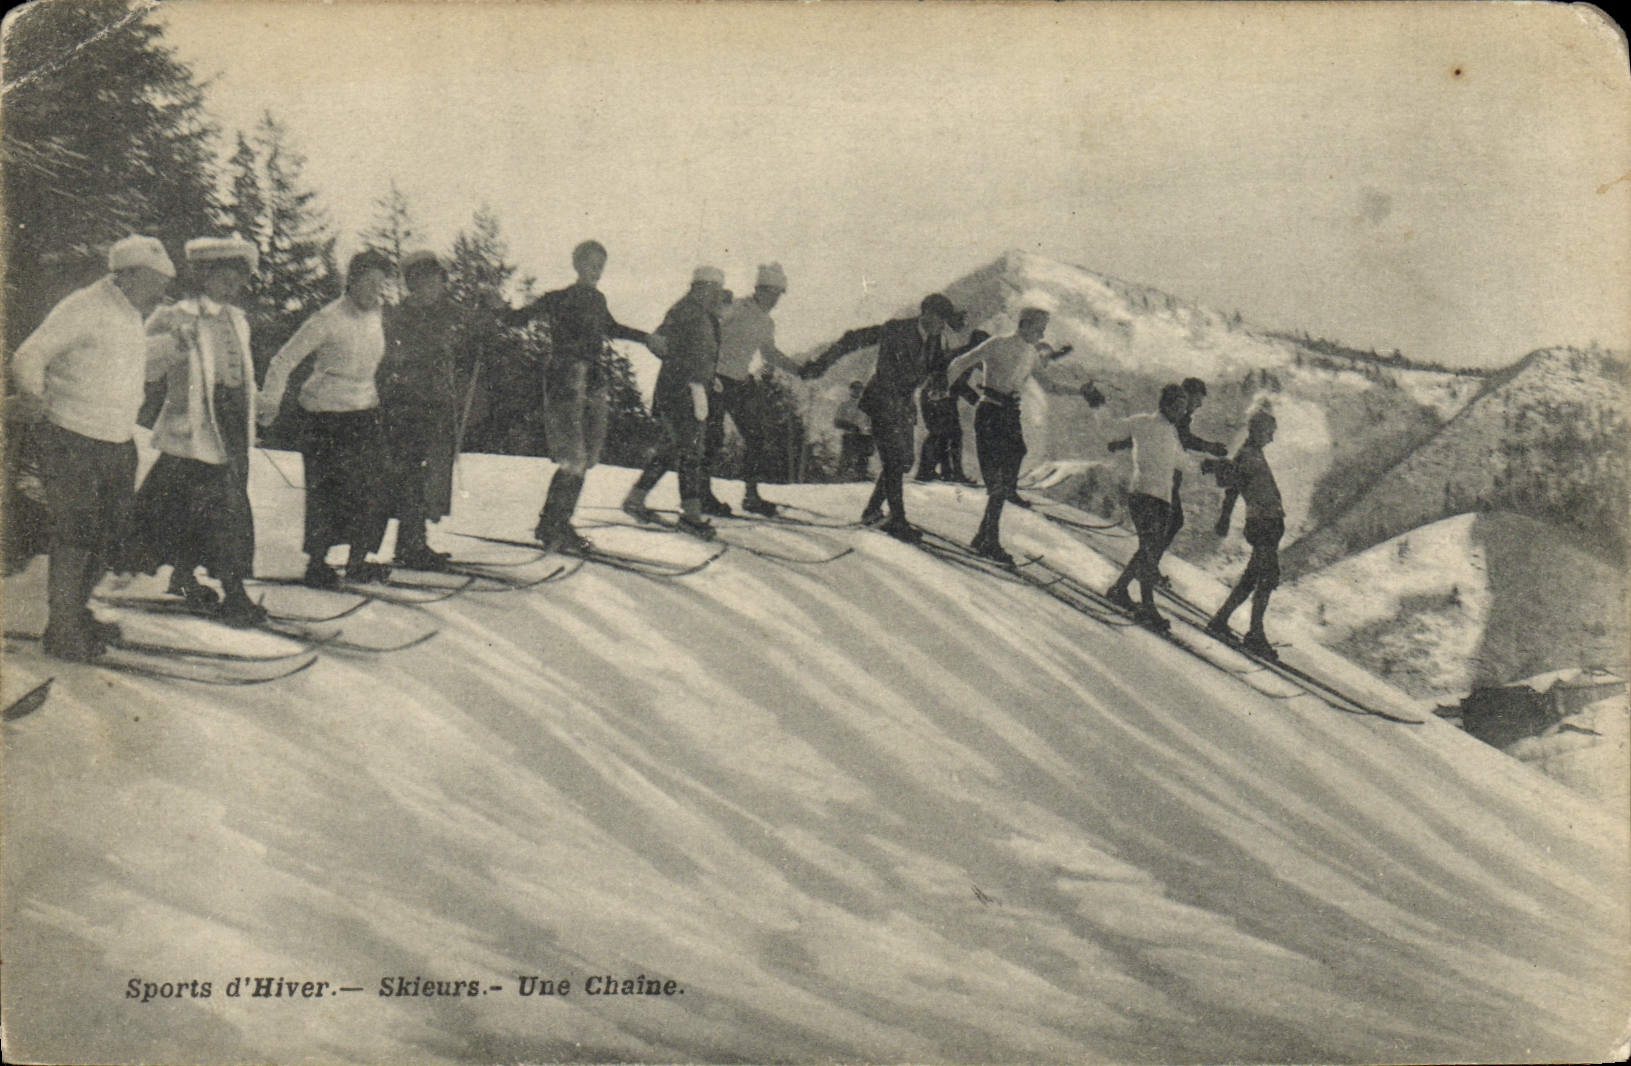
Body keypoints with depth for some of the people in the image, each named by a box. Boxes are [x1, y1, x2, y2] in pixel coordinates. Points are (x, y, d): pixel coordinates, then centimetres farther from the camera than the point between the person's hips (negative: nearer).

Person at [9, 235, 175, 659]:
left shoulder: (132, 316, 13)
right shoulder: (83, 309, -14)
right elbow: (29, 355, -20)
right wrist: (32, 396, -34)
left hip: (118, 442, 9)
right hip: (71, 439, -9)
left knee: (112, 531, 12)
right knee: (75, 535, -7)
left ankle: (77, 613, 28)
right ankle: (62, 631, 5)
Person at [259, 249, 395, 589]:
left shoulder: (374, 316, 6)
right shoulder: (328, 320, -14)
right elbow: (284, 360, -11)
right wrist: (271, 402, -15)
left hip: (364, 412, 7)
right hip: (325, 414, -6)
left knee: (370, 487, 5)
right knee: (325, 488, -3)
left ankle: (358, 560, 17)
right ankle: (316, 563, 11)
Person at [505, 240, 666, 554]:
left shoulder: (597, 299, 14)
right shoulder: (560, 299, -7)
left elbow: (610, 328, 33)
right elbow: (516, 319, -10)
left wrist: (646, 338, 39)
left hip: (593, 383, 8)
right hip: (564, 383, -8)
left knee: (586, 460, 7)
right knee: (573, 460, -12)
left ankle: (559, 525, 16)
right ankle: (550, 528, -1)